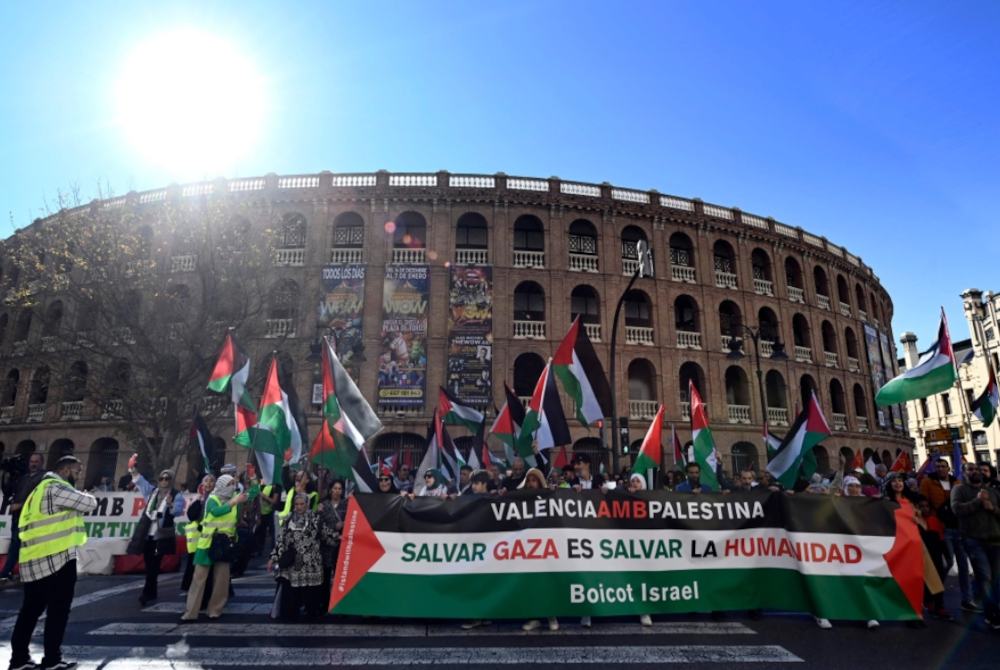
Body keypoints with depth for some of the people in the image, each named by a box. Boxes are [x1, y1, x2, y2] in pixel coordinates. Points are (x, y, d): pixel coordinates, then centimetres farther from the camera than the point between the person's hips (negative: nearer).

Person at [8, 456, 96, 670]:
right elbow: (89, 504, -13)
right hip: (57, 558, -10)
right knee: (58, 610, 0)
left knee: (30, 610, 15)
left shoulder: (41, 489, 20)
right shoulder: (56, 488, -13)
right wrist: (85, 496, 6)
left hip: (34, 561, 10)